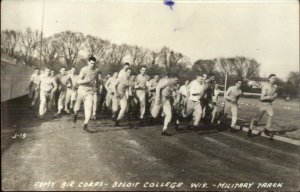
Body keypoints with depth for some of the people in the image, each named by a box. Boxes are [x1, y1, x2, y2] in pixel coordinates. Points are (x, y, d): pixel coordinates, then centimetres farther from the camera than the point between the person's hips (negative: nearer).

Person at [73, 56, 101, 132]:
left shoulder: (96, 70, 3)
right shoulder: (84, 69, -11)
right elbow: (78, 81, -15)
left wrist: (97, 83, 3)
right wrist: (87, 81, -30)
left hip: (90, 92, 2)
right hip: (81, 91, -2)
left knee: (89, 108, -14)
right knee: (77, 108, 12)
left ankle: (85, 126, -8)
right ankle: (75, 114, 49)